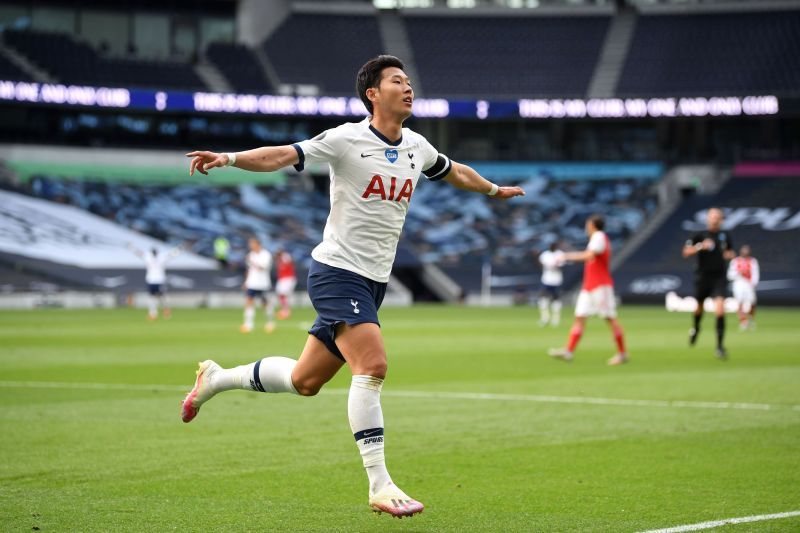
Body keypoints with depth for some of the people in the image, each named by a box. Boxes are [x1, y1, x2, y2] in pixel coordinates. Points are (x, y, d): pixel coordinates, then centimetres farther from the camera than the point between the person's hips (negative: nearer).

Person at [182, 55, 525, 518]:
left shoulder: (416, 147, 11)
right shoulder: (347, 140, -10)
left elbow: (454, 172, 32)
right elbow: (284, 155, -18)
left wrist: (494, 189, 46)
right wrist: (229, 158, -33)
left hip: (372, 283, 7)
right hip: (337, 272, -7)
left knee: (305, 381, 10)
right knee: (373, 365, -22)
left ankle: (216, 378, 33)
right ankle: (380, 485, -19)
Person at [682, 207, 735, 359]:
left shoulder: (725, 235, 6)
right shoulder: (700, 235, -2)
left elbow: (731, 252, 23)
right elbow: (686, 252, -9)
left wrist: (730, 254, -1)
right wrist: (700, 247, -24)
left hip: (719, 278, 0)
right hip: (703, 277, 0)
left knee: (720, 309, -17)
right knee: (699, 308, 14)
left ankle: (720, 346, -12)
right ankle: (695, 328, 50)